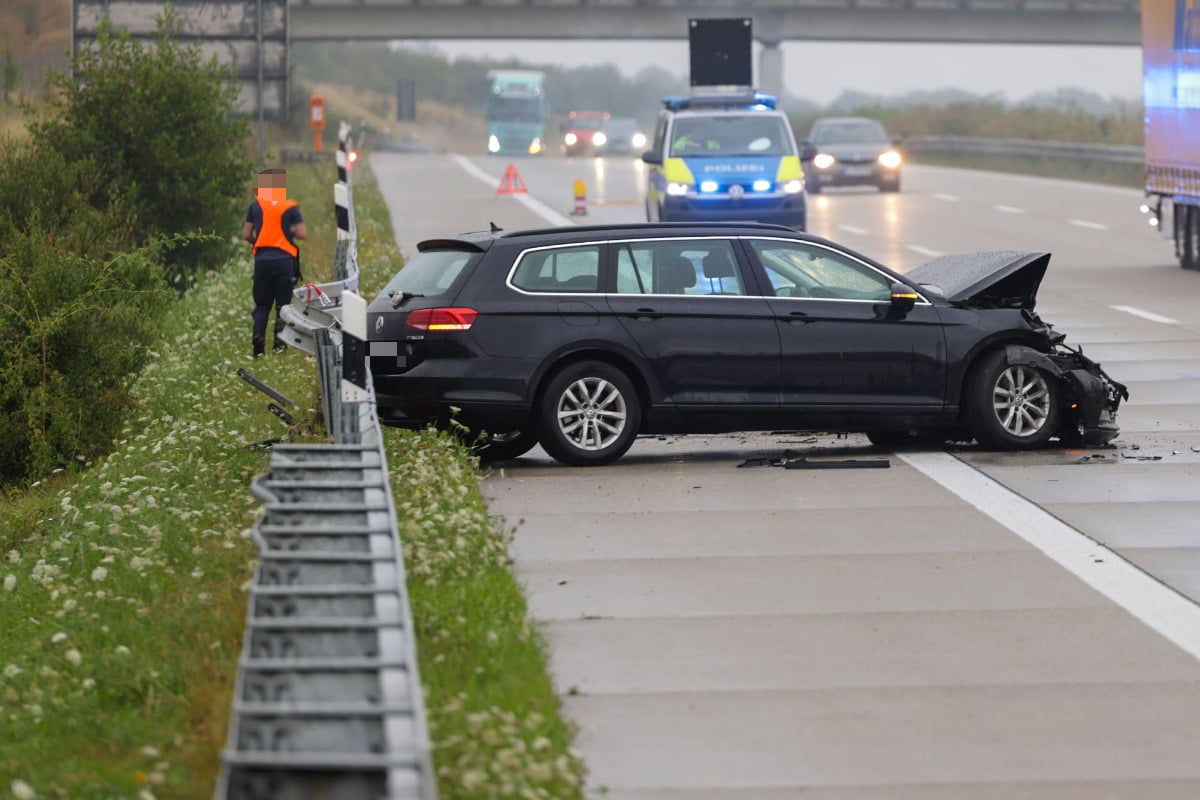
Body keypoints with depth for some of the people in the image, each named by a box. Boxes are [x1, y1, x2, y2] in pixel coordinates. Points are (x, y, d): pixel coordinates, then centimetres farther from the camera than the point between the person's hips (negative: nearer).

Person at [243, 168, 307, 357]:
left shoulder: (256, 205, 6)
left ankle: (258, 339, -6)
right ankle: (280, 342, -4)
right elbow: (302, 234, -6)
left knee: (262, 304, 11)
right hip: (284, 259, -2)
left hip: (262, 259, 2)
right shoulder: (290, 207, -1)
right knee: (283, 304, 6)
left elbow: (246, 235, 6)